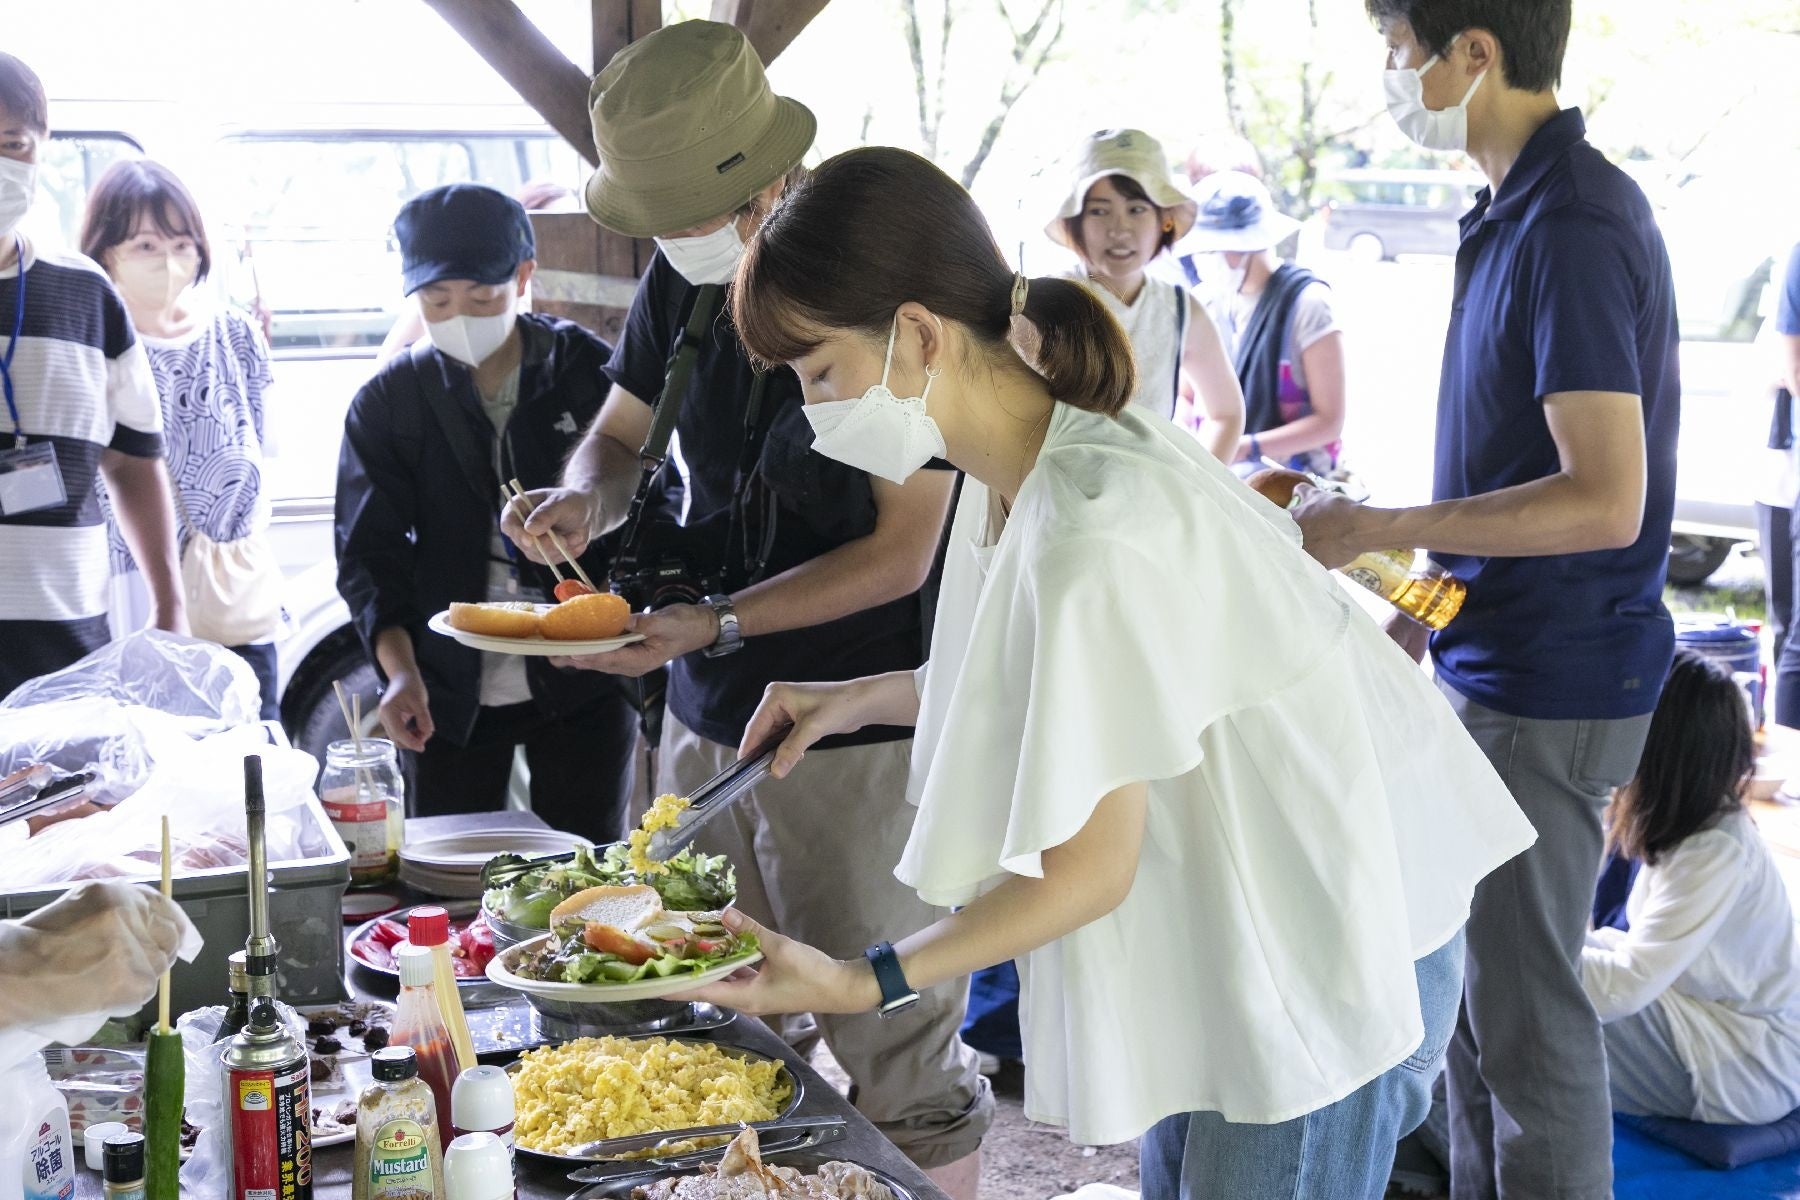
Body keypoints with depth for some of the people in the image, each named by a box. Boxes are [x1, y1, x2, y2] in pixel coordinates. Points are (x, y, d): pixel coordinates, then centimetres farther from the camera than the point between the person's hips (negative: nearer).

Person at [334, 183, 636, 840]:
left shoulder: (591, 372, -2)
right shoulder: (386, 402, 1)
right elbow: (368, 552, -1)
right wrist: (401, 671, -17)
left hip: (583, 685, -1)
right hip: (451, 692, 1)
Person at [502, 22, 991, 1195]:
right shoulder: (682, 282, 4)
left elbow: (899, 555, -15)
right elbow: (621, 433, 17)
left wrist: (714, 623, -21)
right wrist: (586, 497, -7)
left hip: (859, 732, -6)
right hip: (706, 715, 7)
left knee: (897, 1065, 0)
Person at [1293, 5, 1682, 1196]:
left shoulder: (1574, 229, -20)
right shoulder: (1527, 210, 10)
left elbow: (1604, 500, -25)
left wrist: (1380, 530, -21)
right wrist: (1437, 602, 16)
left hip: (1550, 689, -10)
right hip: (1500, 658, 10)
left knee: (1525, 1009, 2)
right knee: (1473, 982, 19)